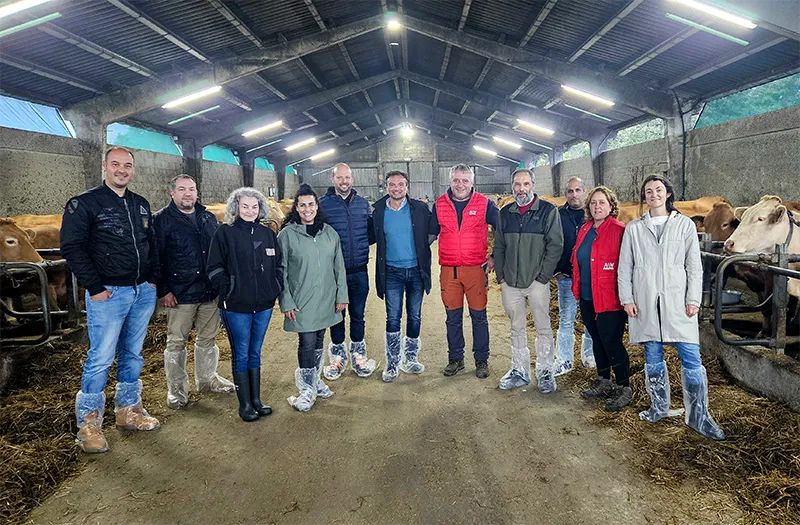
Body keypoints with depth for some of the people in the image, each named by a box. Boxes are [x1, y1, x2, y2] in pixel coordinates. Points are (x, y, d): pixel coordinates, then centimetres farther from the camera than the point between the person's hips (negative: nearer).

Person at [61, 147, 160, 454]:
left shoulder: (141, 205, 12)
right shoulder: (84, 204, -5)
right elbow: (72, 248, -9)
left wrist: (153, 280, 8)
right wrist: (95, 288, -13)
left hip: (143, 292, 6)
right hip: (108, 294, -5)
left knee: (133, 355, 14)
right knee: (101, 358, -1)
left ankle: (128, 410, 28)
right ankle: (88, 423, 14)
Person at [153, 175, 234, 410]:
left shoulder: (209, 218, 11)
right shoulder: (161, 219, -4)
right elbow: (154, 259, -8)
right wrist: (163, 291, -12)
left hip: (211, 292, 5)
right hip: (179, 294, -5)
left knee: (208, 338, 15)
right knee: (176, 342, 5)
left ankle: (207, 379, 32)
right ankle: (176, 389, 20)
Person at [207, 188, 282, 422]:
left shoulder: (267, 234, 8)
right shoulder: (225, 233, -5)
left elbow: (278, 265, 14)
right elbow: (214, 267, -6)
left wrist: (276, 289, 5)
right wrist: (227, 293, -10)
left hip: (264, 305, 4)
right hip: (235, 307, -4)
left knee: (255, 353, 15)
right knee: (240, 355, 6)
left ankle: (256, 400, 25)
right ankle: (244, 404, 17)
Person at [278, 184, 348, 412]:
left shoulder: (329, 233, 6)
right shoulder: (287, 235, -5)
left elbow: (339, 267, 9)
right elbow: (281, 272, -4)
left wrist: (342, 295, 4)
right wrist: (286, 302, -9)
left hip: (326, 300, 4)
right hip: (301, 302, -4)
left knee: (318, 341, 15)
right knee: (307, 343, -4)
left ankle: (315, 380, 32)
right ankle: (307, 389, 11)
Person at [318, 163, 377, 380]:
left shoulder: (363, 203, 7)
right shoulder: (322, 203, -4)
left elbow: (372, 234, 14)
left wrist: (361, 247, -2)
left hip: (359, 271, 3)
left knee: (358, 315, 13)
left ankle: (358, 356, 29)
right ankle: (338, 357, 28)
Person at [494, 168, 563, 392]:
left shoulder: (548, 211, -3)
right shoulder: (505, 213, 10)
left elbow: (555, 245, -7)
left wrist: (543, 276, -11)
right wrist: (501, 275, 7)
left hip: (537, 281, -4)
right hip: (510, 283, 4)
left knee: (543, 328, 4)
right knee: (517, 329, 13)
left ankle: (545, 372, 18)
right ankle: (519, 371, 24)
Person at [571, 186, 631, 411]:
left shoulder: (620, 231, -12)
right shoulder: (585, 230, 11)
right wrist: (577, 288, 13)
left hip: (609, 299, -7)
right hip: (587, 298, 8)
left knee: (612, 342, -2)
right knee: (598, 340, 18)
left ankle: (624, 388, 16)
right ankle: (604, 382, 33)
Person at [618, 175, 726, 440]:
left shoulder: (685, 225, 6)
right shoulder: (633, 228, 8)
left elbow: (694, 266, 4)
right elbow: (625, 267, 7)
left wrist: (693, 299, -3)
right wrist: (626, 299, 0)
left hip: (677, 302, -1)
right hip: (645, 303, 1)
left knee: (691, 358, -4)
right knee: (653, 357, 10)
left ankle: (698, 416, 9)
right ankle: (659, 407, 26)